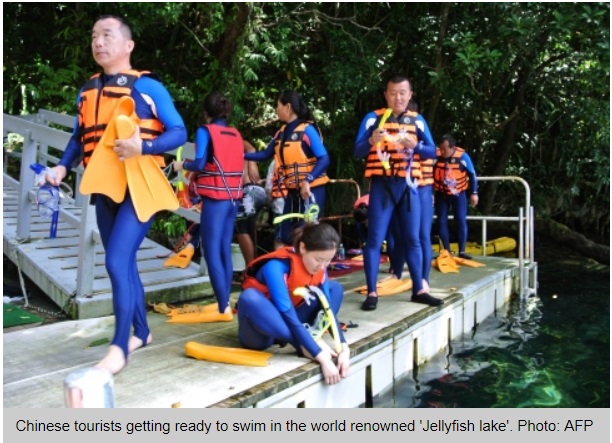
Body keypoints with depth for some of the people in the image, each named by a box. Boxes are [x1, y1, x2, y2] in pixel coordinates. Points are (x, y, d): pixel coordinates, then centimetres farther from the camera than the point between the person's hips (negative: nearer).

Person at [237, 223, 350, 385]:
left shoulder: (319, 268, -9)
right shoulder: (277, 267, -30)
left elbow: (328, 308, -11)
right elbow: (288, 315, -36)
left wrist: (343, 347, -25)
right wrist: (321, 357, -40)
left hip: (287, 322, 6)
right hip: (259, 334, -6)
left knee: (335, 288, -1)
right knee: (249, 298, -39)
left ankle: (309, 336, -22)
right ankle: (305, 345, -31)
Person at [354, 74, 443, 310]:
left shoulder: (417, 119, 10)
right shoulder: (373, 118, 1)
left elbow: (432, 151, 6)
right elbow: (357, 152, -4)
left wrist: (415, 145, -14)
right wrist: (371, 141, -25)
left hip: (408, 185, 3)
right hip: (382, 185, -3)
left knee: (412, 239, 8)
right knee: (375, 238, -5)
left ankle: (418, 290, 17)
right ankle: (371, 292, 0)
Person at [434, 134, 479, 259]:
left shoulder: (462, 156, -16)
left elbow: (472, 175, -3)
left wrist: (474, 193, -3)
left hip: (458, 193, -1)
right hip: (441, 194, 1)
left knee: (461, 221, -6)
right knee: (442, 222, 2)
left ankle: (462, 251, 1)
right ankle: (446, 251, 12)